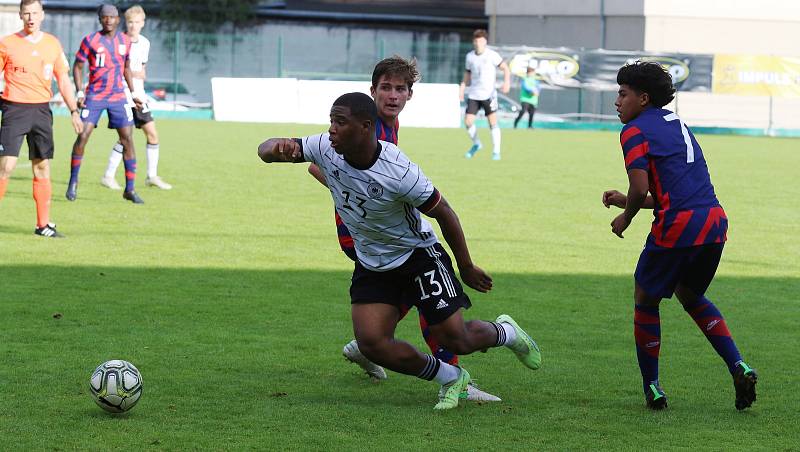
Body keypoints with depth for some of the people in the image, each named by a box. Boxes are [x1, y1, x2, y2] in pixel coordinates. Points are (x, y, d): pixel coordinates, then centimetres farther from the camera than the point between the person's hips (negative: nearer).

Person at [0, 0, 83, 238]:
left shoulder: (52, 44, 8)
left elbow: (63, 80, 14)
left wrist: (74, 111, 8)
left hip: (41, 109, 3)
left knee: (42, 167, 5)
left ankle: (43, 224, 10)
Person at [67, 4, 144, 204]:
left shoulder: (125, 41, 6)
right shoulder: (90, 40, -4)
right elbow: (77, 66, 1)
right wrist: (79, 92, -9)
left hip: (118, 96, 3)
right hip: (95, 96, -3)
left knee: (127, 138, -4)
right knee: (82, 136, -9)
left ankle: (129, 189, 1)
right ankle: (73, 182, 9)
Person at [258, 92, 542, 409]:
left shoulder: (398, 171, -31)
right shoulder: (326, 149, -18)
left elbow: (443, 213, -17)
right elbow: (265, 150, -12)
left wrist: (466, 267, -6)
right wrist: (279, 147, -39)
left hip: (419, 255, -5)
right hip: (371, 264, 5)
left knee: (456, 340, -2)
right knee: (371, 344, -10)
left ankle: (506, 333, 35)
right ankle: (450, 378, 15)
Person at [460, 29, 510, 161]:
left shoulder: (492, 55, -6)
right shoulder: (470, 56, 8)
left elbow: (505, 68, -4)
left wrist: (507, 82, -20)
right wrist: (462, 88, 9)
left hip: (488, 94, -4)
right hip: (473, 94, 4)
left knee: (493, 123, -6)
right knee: (468, 122, -3)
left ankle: (496, 151, 3)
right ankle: (476, 144, 22)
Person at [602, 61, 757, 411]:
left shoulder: (635, 131, -2)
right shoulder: (677, 124, 24)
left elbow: (641, 188, -13)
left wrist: (626, 218, 6)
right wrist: (627, 201, 26)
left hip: (676, 228, -8)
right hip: (714, 223, 8)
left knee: (645, 300, 14)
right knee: (690, 295, 28)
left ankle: (652, 388, 17)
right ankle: (738, 367, 11)